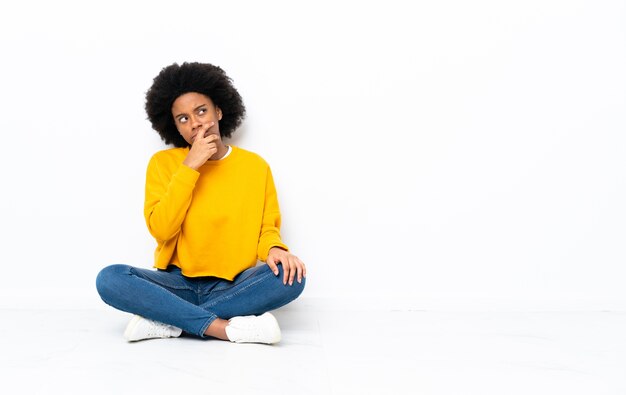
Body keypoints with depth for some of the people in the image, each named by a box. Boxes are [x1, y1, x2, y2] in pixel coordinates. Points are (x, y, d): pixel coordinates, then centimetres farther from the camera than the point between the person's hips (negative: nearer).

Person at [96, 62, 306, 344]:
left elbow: (266, 228, 6)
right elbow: (160, 230, -10)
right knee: (110, 279, -27)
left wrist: (274, 248, -18)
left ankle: (166, 322, -24)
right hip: (177, 283, 0)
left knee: (290, 276, -29)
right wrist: (189, 167, -16)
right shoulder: (163, 163, 1)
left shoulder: (255, 166, 2)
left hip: (232, 286, 1)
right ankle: (227, 328, -30)